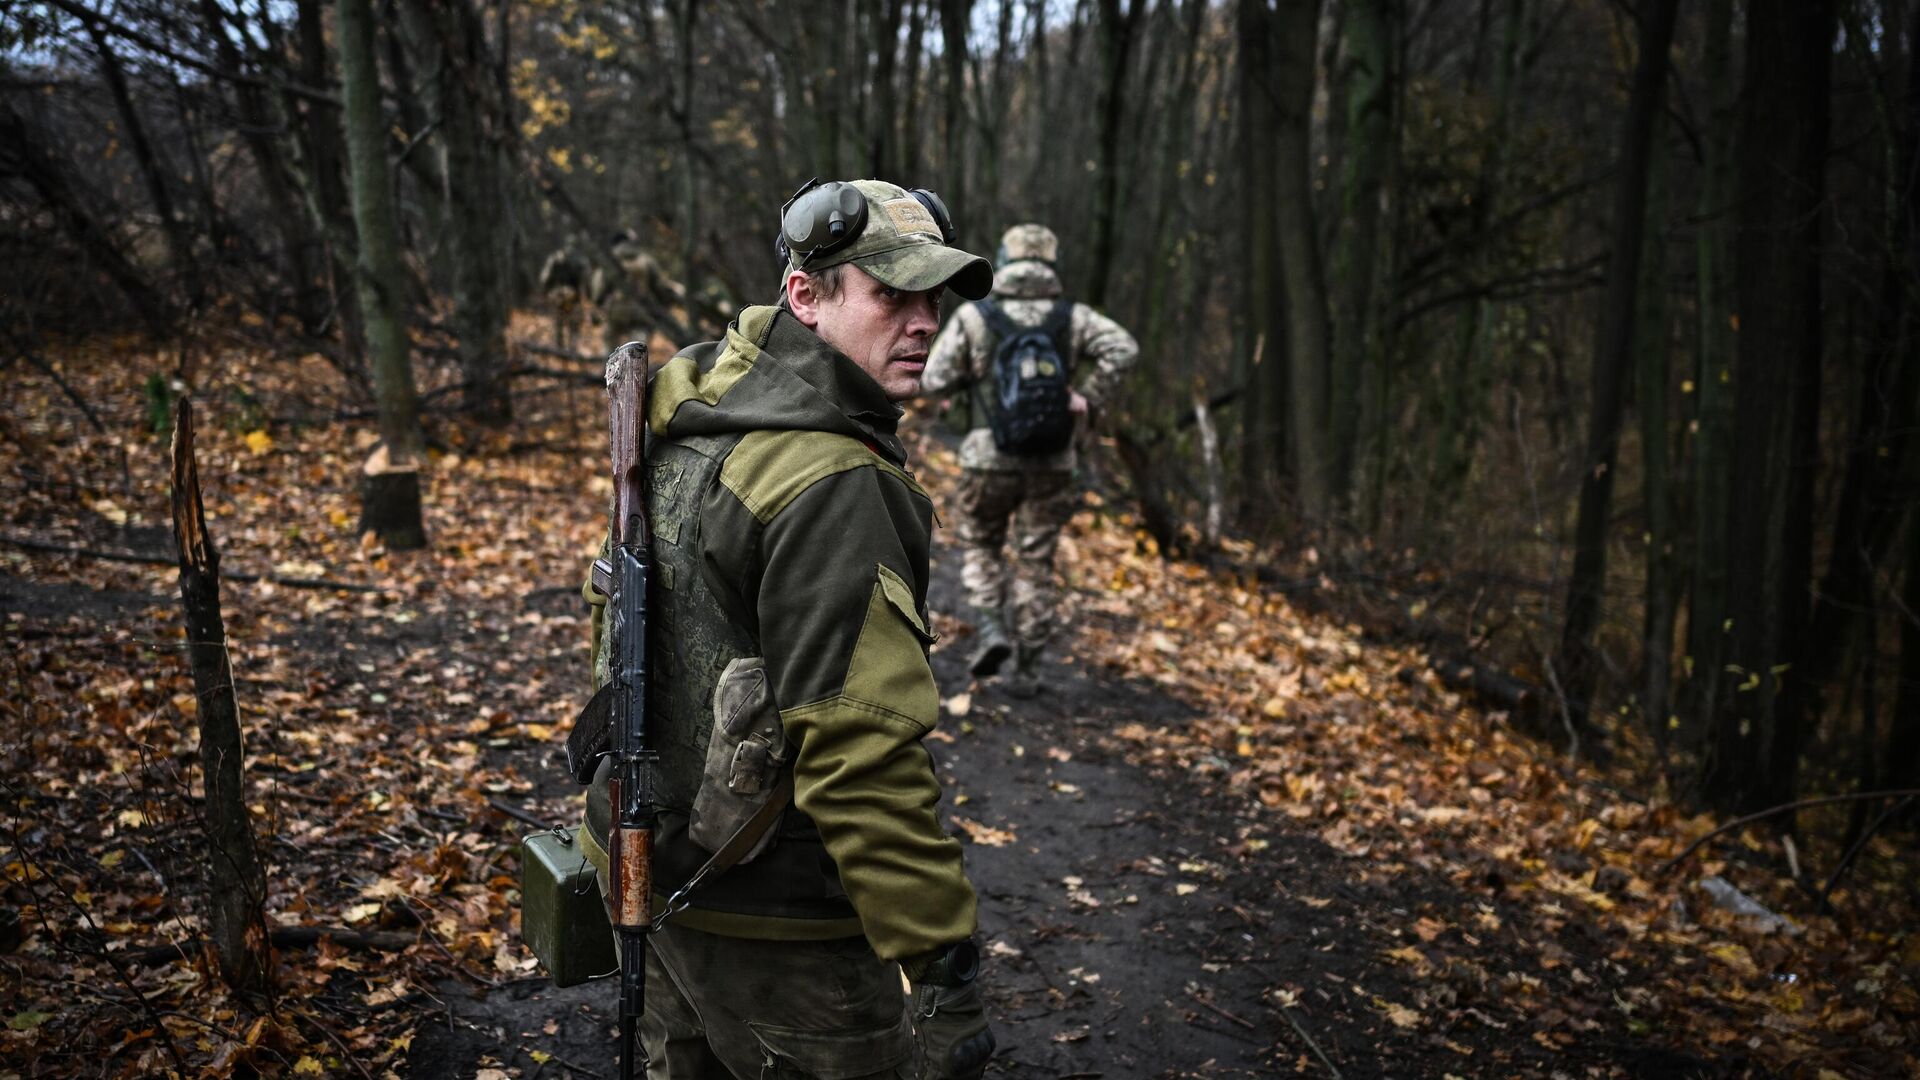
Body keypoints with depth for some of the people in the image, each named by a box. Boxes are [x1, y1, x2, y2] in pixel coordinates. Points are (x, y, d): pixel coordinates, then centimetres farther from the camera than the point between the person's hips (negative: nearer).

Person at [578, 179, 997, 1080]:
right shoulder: (832, 484, -26)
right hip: (771, 921, -9)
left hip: (642, 863, 9)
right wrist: (941, 969, -24)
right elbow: (863, 758, -30)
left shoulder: (683, 419, 4)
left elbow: (615, 611, 15)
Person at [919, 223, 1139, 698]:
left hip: (990, 460, -1)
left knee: (979, 544, 22)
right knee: (1036, 562, 13)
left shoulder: (973, 317, -6)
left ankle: (991, 630, 4)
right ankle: (1027, 668, 14)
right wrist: (1089, 397, -7)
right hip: (1052, 463, 2)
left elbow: (933, 382, -6)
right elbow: (1123, 348, -15)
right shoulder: (1072, 317, -1)